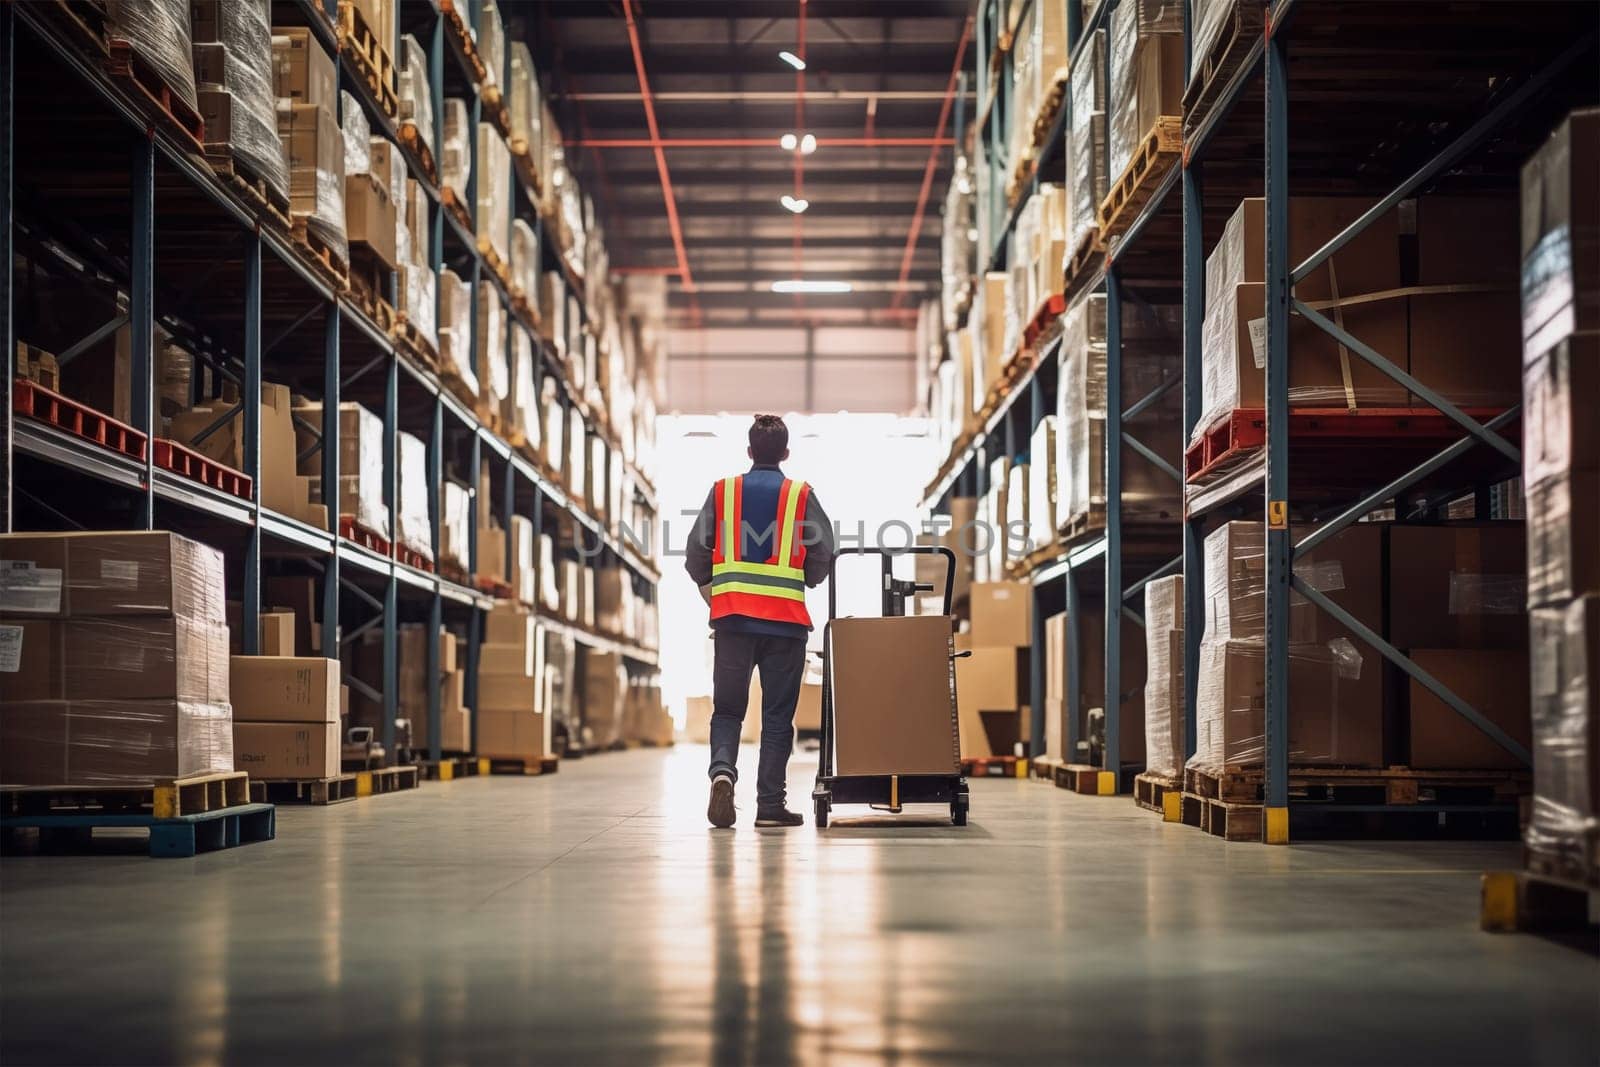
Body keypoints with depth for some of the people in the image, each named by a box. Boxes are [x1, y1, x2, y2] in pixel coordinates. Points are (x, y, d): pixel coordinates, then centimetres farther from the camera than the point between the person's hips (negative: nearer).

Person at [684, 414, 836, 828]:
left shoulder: (722, 492, 5)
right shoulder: (802, 496, 1)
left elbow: (696, 554, 4)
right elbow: (824, 555, -1)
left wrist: (711, 591, 21)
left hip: (732, 618, 1)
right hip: (786, 619, -1)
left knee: (727, 709, 10)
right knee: (777, 716, 6)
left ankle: (723, 768, -17)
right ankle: (770, 805, 4)